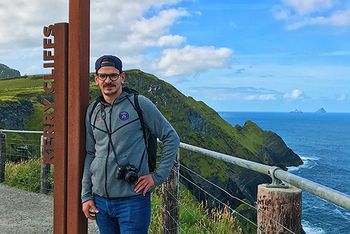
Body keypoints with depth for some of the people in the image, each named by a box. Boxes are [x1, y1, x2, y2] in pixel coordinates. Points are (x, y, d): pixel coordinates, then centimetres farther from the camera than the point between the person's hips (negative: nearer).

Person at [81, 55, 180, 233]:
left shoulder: (139, 104, -6)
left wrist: (157, 176, -7)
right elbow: (89, 155, 13)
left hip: (133, 200, -4)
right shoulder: (92, 111, 8)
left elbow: (171, 138, -3)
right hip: (100, 200, 5)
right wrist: (86, 196, 10)